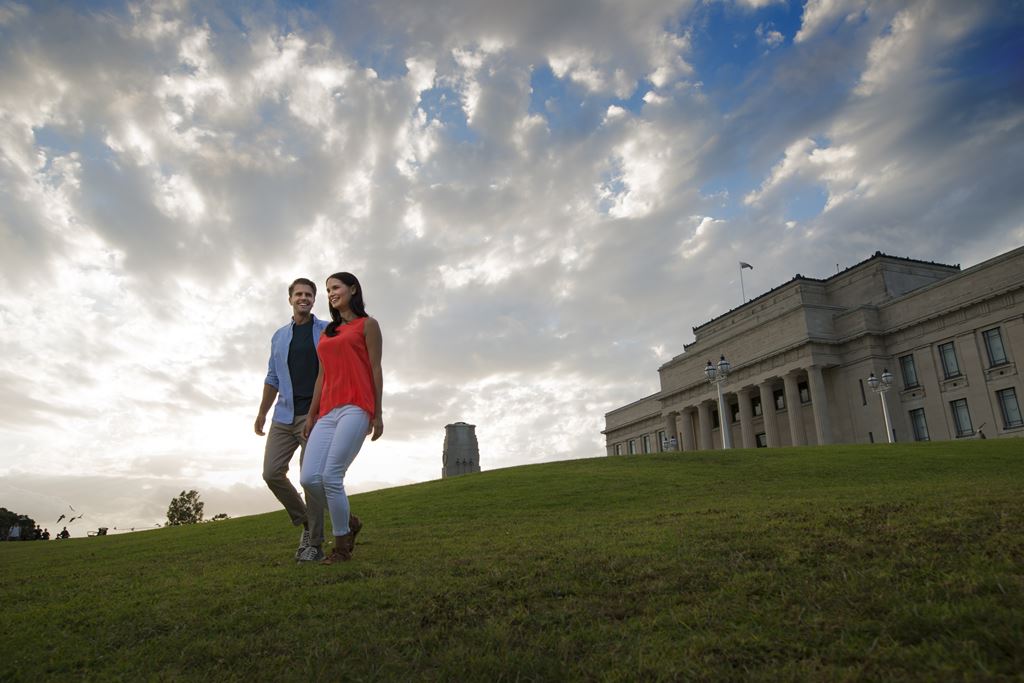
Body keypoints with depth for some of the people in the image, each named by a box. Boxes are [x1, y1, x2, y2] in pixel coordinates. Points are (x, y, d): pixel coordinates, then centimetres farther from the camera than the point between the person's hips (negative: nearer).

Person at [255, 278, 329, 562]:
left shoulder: (327, 331, 4)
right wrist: (262, 412, 15)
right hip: (284, 416, 5)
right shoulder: (279, 336, 17)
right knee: (272, 472, -3)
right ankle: (305, 522, 17)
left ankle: (314, 543, 3)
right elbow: (273, 378, 20)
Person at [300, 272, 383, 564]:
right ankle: (348, 522, 16)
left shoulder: (367, 324, 9)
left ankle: (342, 546, 3)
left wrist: (377, 414, -4)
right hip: (328, 412, 6)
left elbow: (375, 369, 2)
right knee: (309, 479, -8)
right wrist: (311, 414, 14)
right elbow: (322, 376, 22)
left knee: (330, 476, -14)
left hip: (356, 407, -6)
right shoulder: (327, 332, 26)